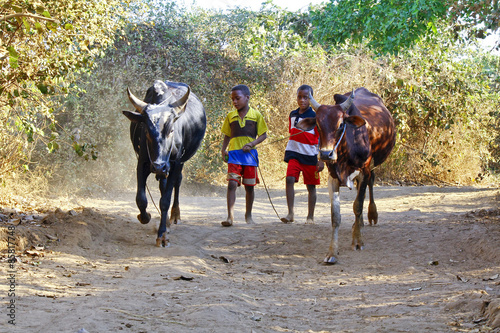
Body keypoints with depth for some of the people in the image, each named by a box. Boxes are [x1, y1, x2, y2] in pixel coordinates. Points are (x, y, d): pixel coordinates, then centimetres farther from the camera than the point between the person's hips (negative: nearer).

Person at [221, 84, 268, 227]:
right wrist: (223, 149, 3)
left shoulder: (256, 115, 2)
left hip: (249, 154, -1)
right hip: (234, 154, 1)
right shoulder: (230, 116, 9)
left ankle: (248, 215, 23)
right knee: (232, 184, -12)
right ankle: (230, 216, -15)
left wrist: (252, 143, -12)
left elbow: (263, 135, 4)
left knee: (249, 186, 7)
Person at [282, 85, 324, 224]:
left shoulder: (315, 117, -6)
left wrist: (321, 160, -9)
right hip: (294, 154, 3)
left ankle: (310, 216, 16)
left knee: (311, 186, 5)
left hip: (310, 156, -3)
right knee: (289, 179, -16)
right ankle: (290, 214, -16)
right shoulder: (292, 115, 8)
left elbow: (321, 139, -5)